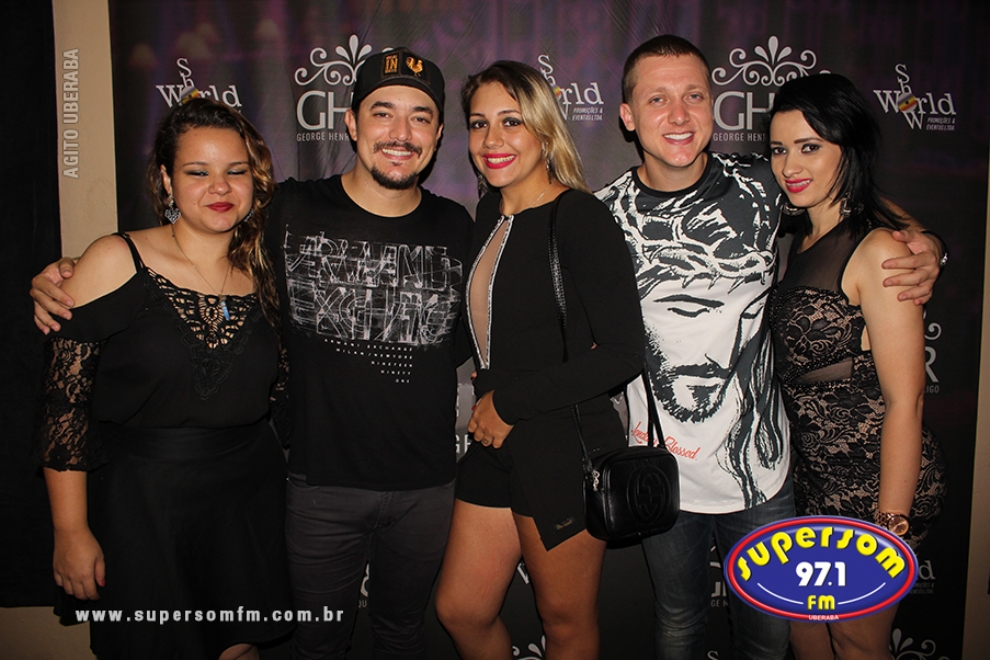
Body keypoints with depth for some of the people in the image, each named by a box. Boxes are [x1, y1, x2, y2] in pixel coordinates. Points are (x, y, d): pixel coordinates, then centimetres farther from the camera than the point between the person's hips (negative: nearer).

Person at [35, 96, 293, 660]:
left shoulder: (264, 276, 2)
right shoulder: (117, 262, -9)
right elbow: (64, 403, -8)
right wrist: (72, 531, -7)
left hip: (246, 506, 3)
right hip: (138, 506, -2)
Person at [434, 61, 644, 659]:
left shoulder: (580, 217, -16)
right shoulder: (490, 212, 8)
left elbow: (622, 354, -21)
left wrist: (509, 401, -14)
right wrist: (487, 406, 4)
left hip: (566, 447, -7)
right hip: (497, 441, 8)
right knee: (460, 609, 18)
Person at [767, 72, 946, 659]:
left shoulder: (878, 248, -19)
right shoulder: (805, 240, 7)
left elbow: (904, 402, -20)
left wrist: (889, 527, -19)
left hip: (879, 480, -7)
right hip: (818, 479, 7)